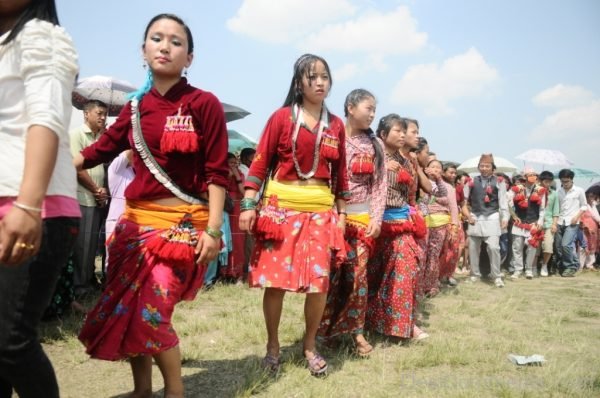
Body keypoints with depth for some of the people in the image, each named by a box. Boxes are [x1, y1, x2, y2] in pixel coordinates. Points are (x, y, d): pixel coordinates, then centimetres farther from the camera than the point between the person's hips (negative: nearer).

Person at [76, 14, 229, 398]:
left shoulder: (204, 104, -6)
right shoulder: (136, 106, 9)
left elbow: (217, 173, -8)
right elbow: (101, 150, 14)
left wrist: (213, 229, -14)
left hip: (182, 222, -5)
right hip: (136, 219, 6)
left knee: (150, 315, -11)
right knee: (124, 312, 9)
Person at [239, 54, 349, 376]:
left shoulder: (335, 125, 9)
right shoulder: (281, 117, -1)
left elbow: (340, 172, 13)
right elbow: (260, 162, -3)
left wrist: (342, 213, 12)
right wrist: (249, 205, -9)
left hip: (321, 210, 3)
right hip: (281, 206, -2)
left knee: (320, 281, 0)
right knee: (274, 278, 1)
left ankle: (309, 345, 22)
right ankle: (273, 346, 20)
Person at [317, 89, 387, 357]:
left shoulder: (375, 144, 10)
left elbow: (380, 184, 7)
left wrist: (377, 218, -1)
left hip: (362, 217, 2)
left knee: (357, 273, 2)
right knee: (330, 272, 1)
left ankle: (357, 331, 15)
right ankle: (325, 328, 16)